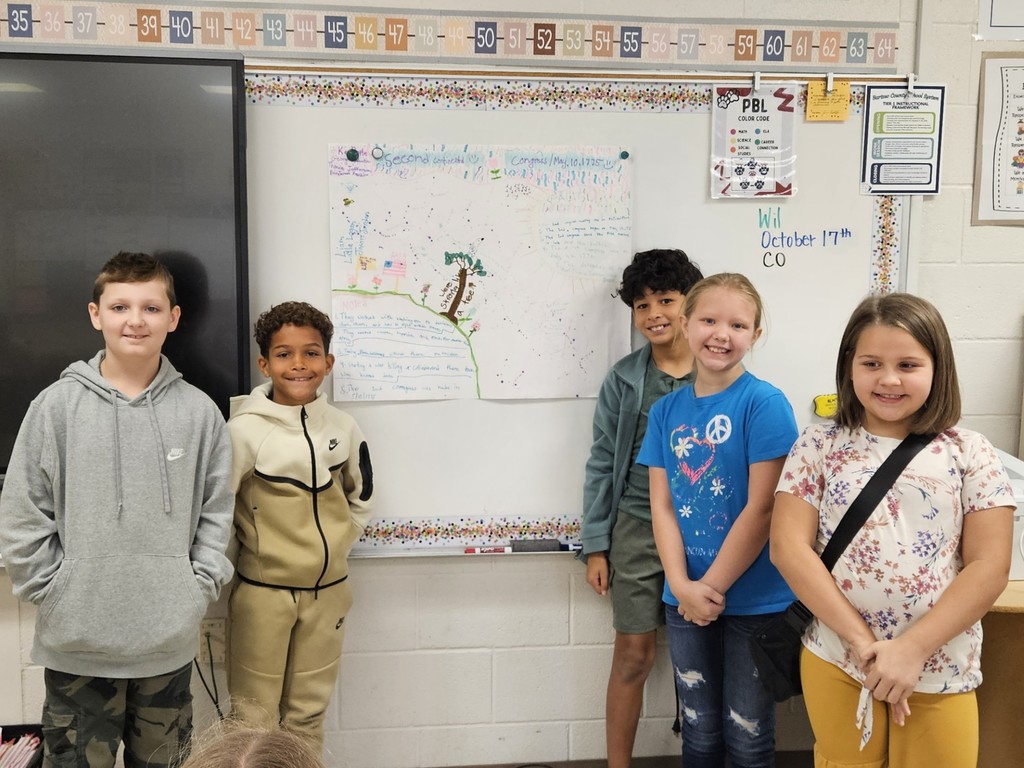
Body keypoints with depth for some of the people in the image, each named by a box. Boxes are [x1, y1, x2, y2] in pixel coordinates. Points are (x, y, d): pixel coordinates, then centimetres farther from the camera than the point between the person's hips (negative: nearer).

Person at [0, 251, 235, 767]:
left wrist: (199, 588, -2)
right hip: (76, 645, -1)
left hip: (170, 642, 1)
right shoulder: (57, 405, -5)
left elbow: (217, 512, 5)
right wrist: (58, 594, -6)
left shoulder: (199, 411, -1)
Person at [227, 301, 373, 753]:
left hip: (328, 590, 4)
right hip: (264, 591, -3)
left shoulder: (343, 427, 0)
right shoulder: (245, 429, -14)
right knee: (255, 715, 8)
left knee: (309, 711, 17)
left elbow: (361, 494, 15)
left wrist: (336, 544, 9)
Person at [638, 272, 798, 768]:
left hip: (753, 600, -4)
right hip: (685, 601, 5)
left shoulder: (764, 404, -12)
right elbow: (662, 506, 0)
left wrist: (713, 587, -12)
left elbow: (761, 509, -15)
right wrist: (683, 586, -12)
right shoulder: (666, 411, 3)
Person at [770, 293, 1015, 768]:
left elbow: (989, 566, -7)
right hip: (835, 662, 0)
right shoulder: (819, 446, -2)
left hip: (940, 671, 0)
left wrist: (912, 649, -16)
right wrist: (862, 642, -16)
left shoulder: (969, 454, -2)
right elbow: (789, 548, -9)